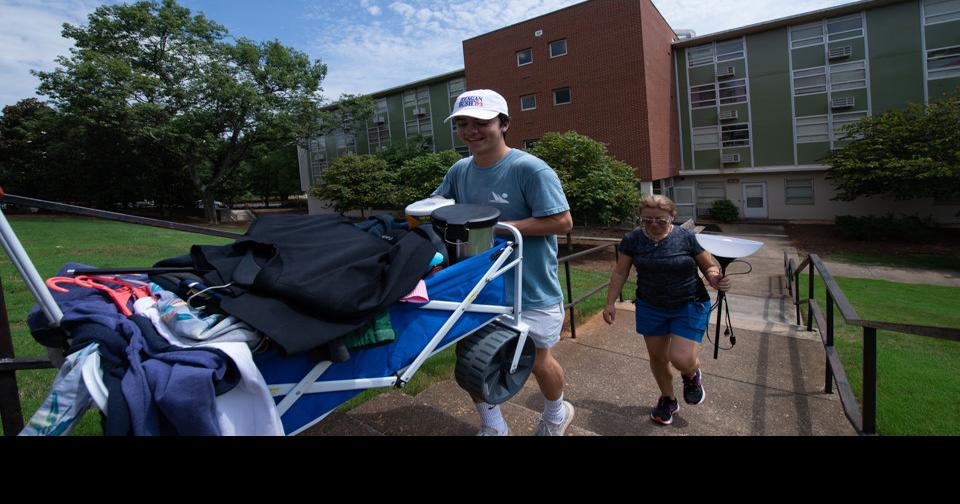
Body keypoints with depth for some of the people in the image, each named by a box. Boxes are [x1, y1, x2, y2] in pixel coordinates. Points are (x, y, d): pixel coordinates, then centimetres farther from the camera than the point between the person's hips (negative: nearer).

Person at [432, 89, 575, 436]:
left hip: (530, 290, -5)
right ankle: (493, 427, 38)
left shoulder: (530, 169, -19)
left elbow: (562, 222, -23)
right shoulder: (459, 170, 3)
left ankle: (556, 415, 49)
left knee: (537, 359, 14)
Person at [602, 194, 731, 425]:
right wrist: (610, 303, 0)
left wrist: (714, 278, -22)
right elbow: (620, 273, 1)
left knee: (682, 359, -13)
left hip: (689, 306, -2)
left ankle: (692, 374, 26)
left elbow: (709, 266, 0)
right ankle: (667, 399, 39)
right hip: (650, 308, 3)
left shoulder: (686, 238, -12)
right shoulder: (632, 239, -7)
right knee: (657, 356, 12)